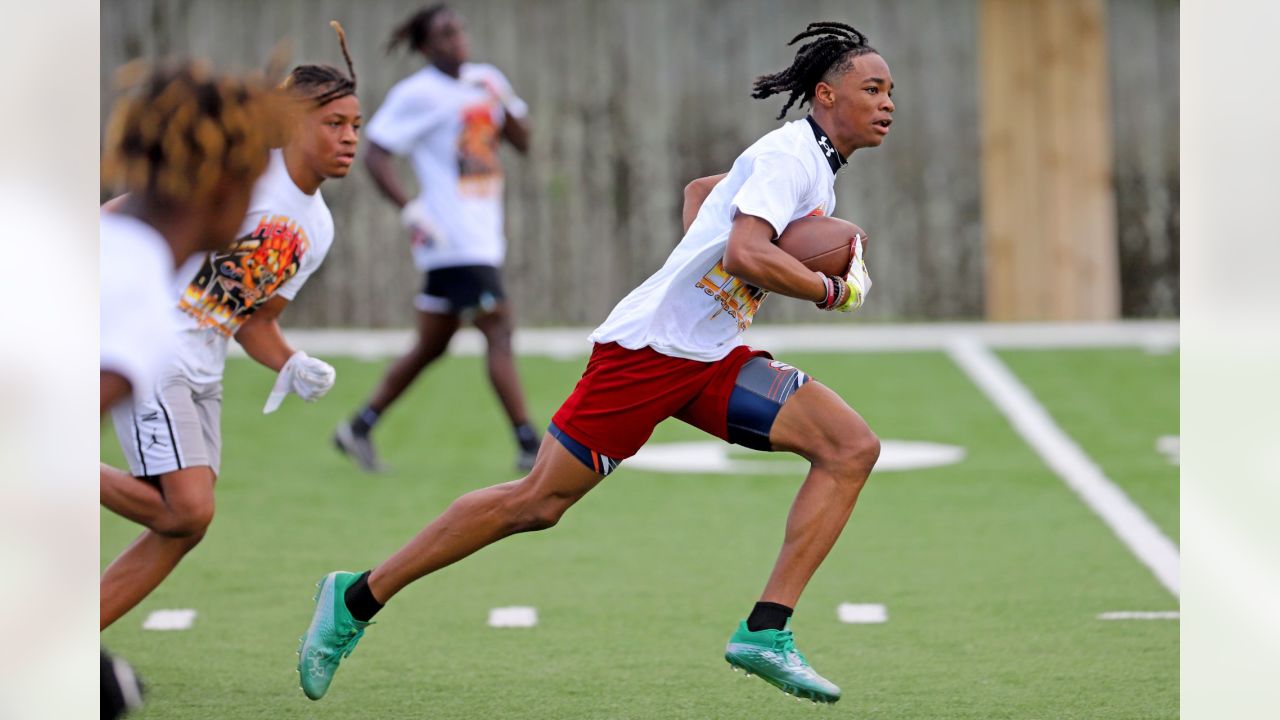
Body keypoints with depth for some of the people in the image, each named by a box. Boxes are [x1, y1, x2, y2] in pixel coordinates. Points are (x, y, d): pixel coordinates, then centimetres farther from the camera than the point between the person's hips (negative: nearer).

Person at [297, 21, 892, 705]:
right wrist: (831, 290, -15)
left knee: (852, 448, -7)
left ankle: (765, 632, -10)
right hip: (649, 345, -9)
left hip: (713, 359, 9)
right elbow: (746, 254, -29)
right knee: (537, 501, -6)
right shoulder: (788, 154, -13)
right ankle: (357, 598, 8)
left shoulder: (818, 171, 16)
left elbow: (704, 189, 33)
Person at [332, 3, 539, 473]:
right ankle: (529, 447, -9)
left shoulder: (485, 80, 14)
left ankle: (359, 428, 21)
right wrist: (411, 211, -19)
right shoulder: (416, 94, -7)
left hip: (483, 235, 8)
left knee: (431, 345, 12)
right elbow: (375, 156, -10)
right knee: (498, 332, -11)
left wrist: (503, 102, -2)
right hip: (453, 237, -8)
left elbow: (521, 141, 17)